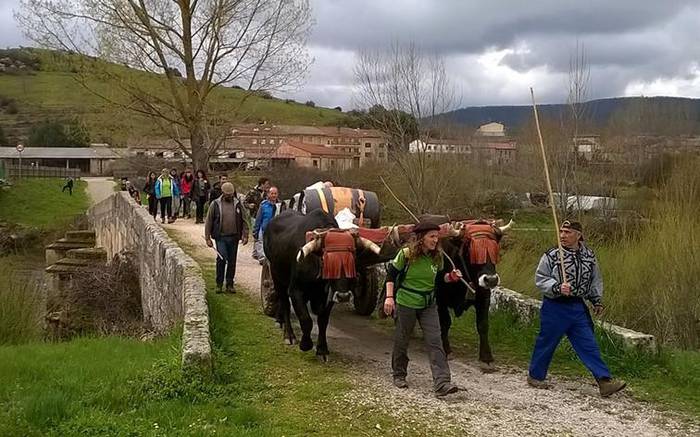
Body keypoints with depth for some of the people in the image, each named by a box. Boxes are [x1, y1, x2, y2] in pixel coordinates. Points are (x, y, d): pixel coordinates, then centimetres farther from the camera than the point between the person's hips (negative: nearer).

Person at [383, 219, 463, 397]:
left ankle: (442, 383, -13)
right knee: (401, 340, 10)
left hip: (428, 304, 3)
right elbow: (391, 274, -6)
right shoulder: (406, 254, -12)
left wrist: (450, 277, -6)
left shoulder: (437, 257, 0)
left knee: (435, 342, -8)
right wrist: (389, 297, -14)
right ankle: (399, 375, 32)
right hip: (406, 303, -3)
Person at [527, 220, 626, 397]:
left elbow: (596, 280, 17)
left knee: (588, 344, 2)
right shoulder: (551, 255, -9)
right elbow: (540, 279, -8)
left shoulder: (589, 256, 5)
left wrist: (597, 300, 11)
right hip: (555, 307, -4)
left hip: (578, 306, 4)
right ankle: (535, 376, 24)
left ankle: (604, 381, 1)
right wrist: (557, 288, -22)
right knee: (546, 341, 6)